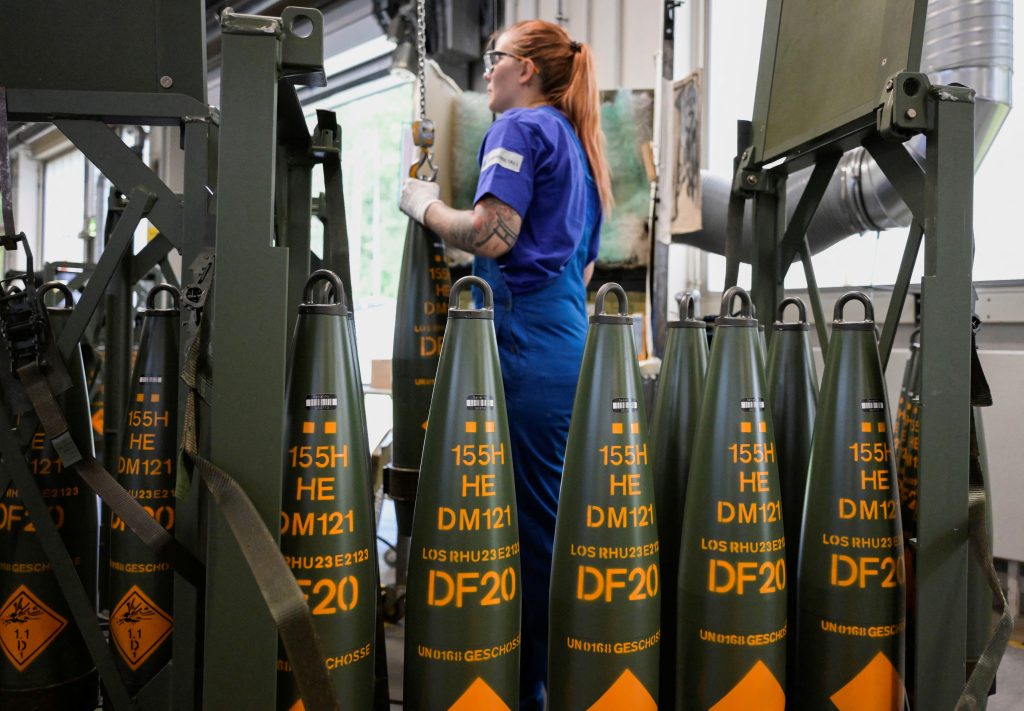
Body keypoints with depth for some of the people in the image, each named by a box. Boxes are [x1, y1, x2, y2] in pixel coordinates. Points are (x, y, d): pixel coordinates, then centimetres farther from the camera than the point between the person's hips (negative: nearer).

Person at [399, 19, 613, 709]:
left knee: (529, 521, -4)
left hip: (526, 347, -9)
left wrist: (426, 205, 0)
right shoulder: (577, 143, 25)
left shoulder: (520, 127, -2)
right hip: (568, 342, 9)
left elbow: (491, 234, -15)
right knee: (553, 518, 13)